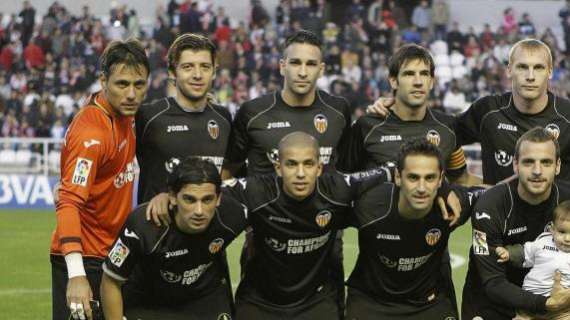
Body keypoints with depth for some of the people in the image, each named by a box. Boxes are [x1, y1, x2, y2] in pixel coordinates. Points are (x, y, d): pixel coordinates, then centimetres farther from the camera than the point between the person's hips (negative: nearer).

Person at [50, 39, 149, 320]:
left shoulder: (124, 114, 3)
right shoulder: (91, 133, -24)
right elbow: (69, 203, -31)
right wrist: (76, 274, -40)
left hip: (111, 254, 9)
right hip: (83, 261, -9)